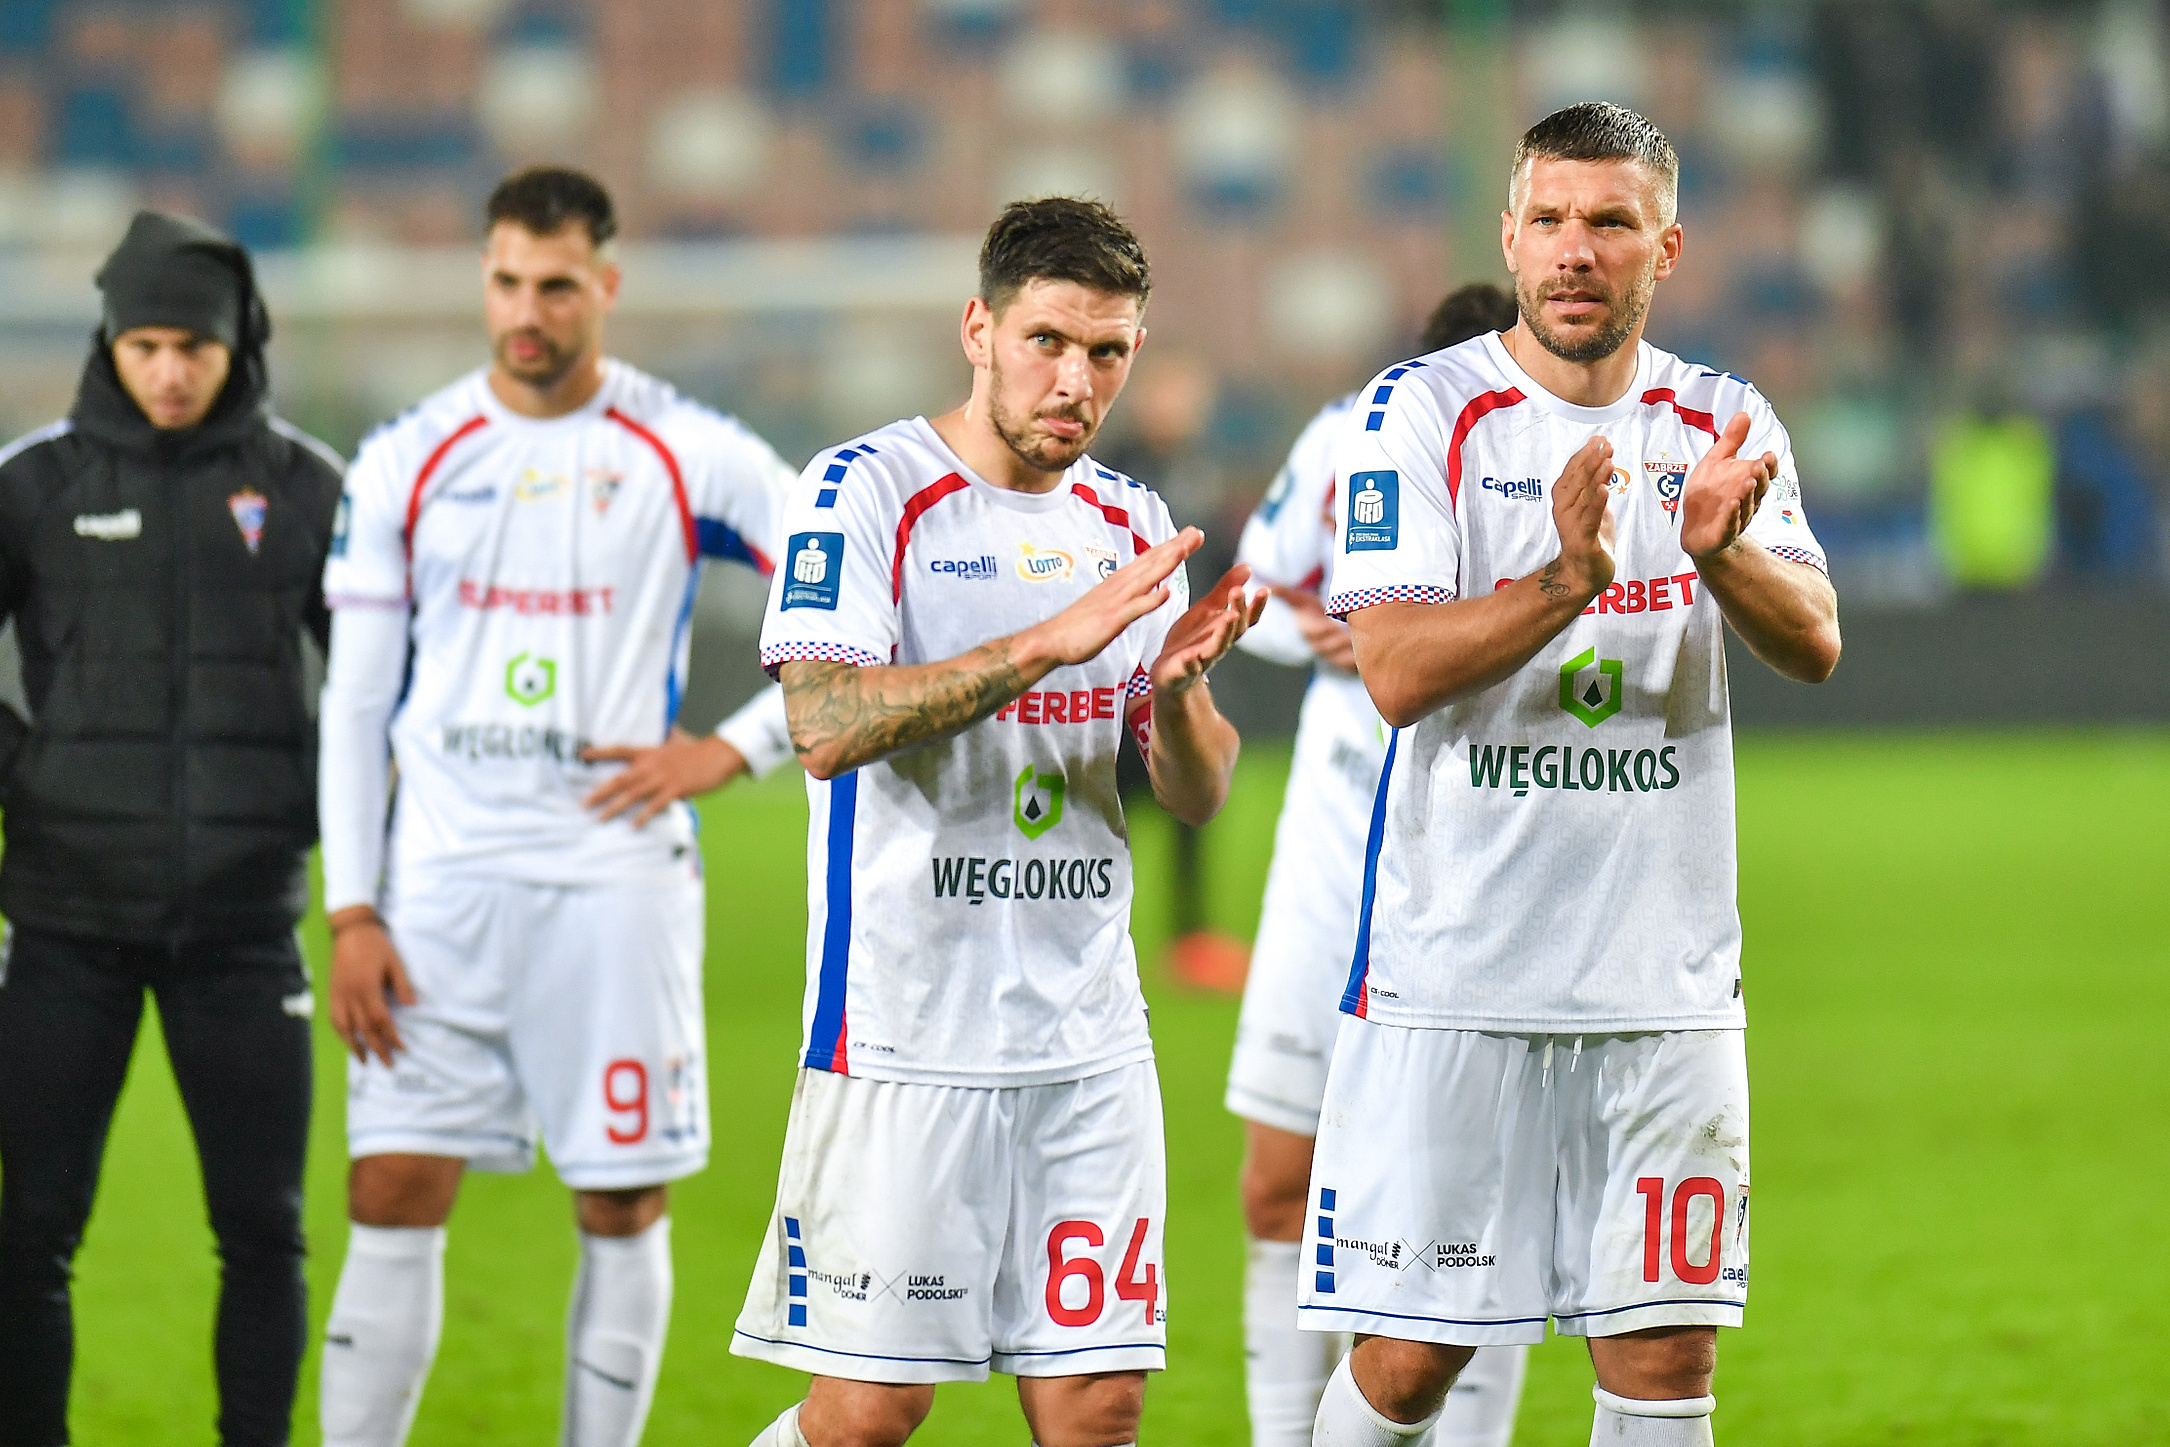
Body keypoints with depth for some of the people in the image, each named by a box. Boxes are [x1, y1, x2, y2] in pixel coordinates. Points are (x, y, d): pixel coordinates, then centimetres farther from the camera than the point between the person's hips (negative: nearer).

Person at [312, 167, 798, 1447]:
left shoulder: (690, 456, -1)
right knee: (394, 1198, -3)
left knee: (624, 1207, 2)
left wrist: (733, 749, -8)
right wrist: (351, 913, 0)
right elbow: (354, 704, 7)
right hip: (441, 886, 1)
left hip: (615, 877, -1)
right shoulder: (407, 463, 5)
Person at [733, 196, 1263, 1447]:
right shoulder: (866, 491, -6)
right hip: (906, 1040, -6)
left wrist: (1177, 686, -9)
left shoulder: (1129, 525, 13)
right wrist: (1049, 644, -25)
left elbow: (1199, 796, 13)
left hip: (1090, 1042, 6)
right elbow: (827, 726, -19)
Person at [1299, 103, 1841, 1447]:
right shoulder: (1424, 412, -4)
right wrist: (1565, 580, -30)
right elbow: (1396, 671, -14)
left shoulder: (1725, 427, 8)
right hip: (1453, 972, -3)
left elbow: (1815, 645, -5)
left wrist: (1719, 551, -26)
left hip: (1667, 981, 3)